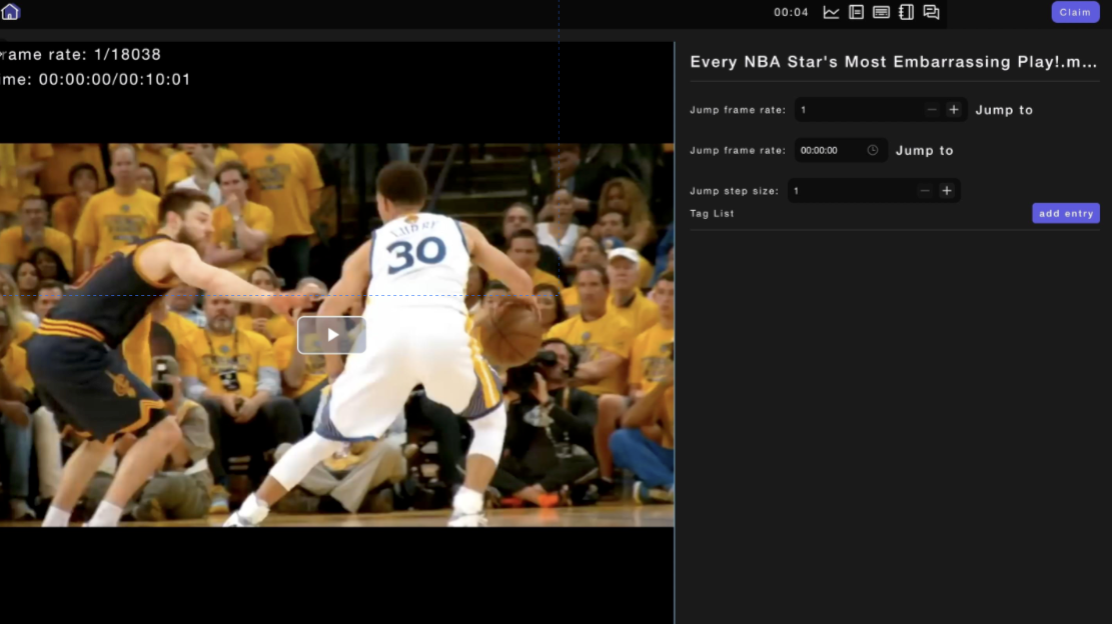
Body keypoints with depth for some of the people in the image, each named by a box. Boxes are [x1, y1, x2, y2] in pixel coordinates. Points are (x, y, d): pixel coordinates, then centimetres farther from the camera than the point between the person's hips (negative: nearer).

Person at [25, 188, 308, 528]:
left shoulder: (136, 252, 29)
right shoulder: (173, 250, 0)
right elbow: (209, 278, -23)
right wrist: (267, 297, -39)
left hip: (45, 348, 10)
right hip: (74, 351, -10)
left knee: (101, 438, 31)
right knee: (163, 431, -6)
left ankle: (53, 524, 33)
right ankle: (101, 523, -10)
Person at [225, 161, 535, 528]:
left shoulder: (372, 246, 27)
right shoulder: (461, 230, 29)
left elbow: (327, 315, 18)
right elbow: (519, 280, 24)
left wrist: (335, 371, 33)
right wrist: (532, 310, 47)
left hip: (385, 335, 1)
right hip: (445, 332, -1)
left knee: (329, 434, 20)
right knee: (491, 420, 25)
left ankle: (248, 515, 18)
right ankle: (467, 512, 5)